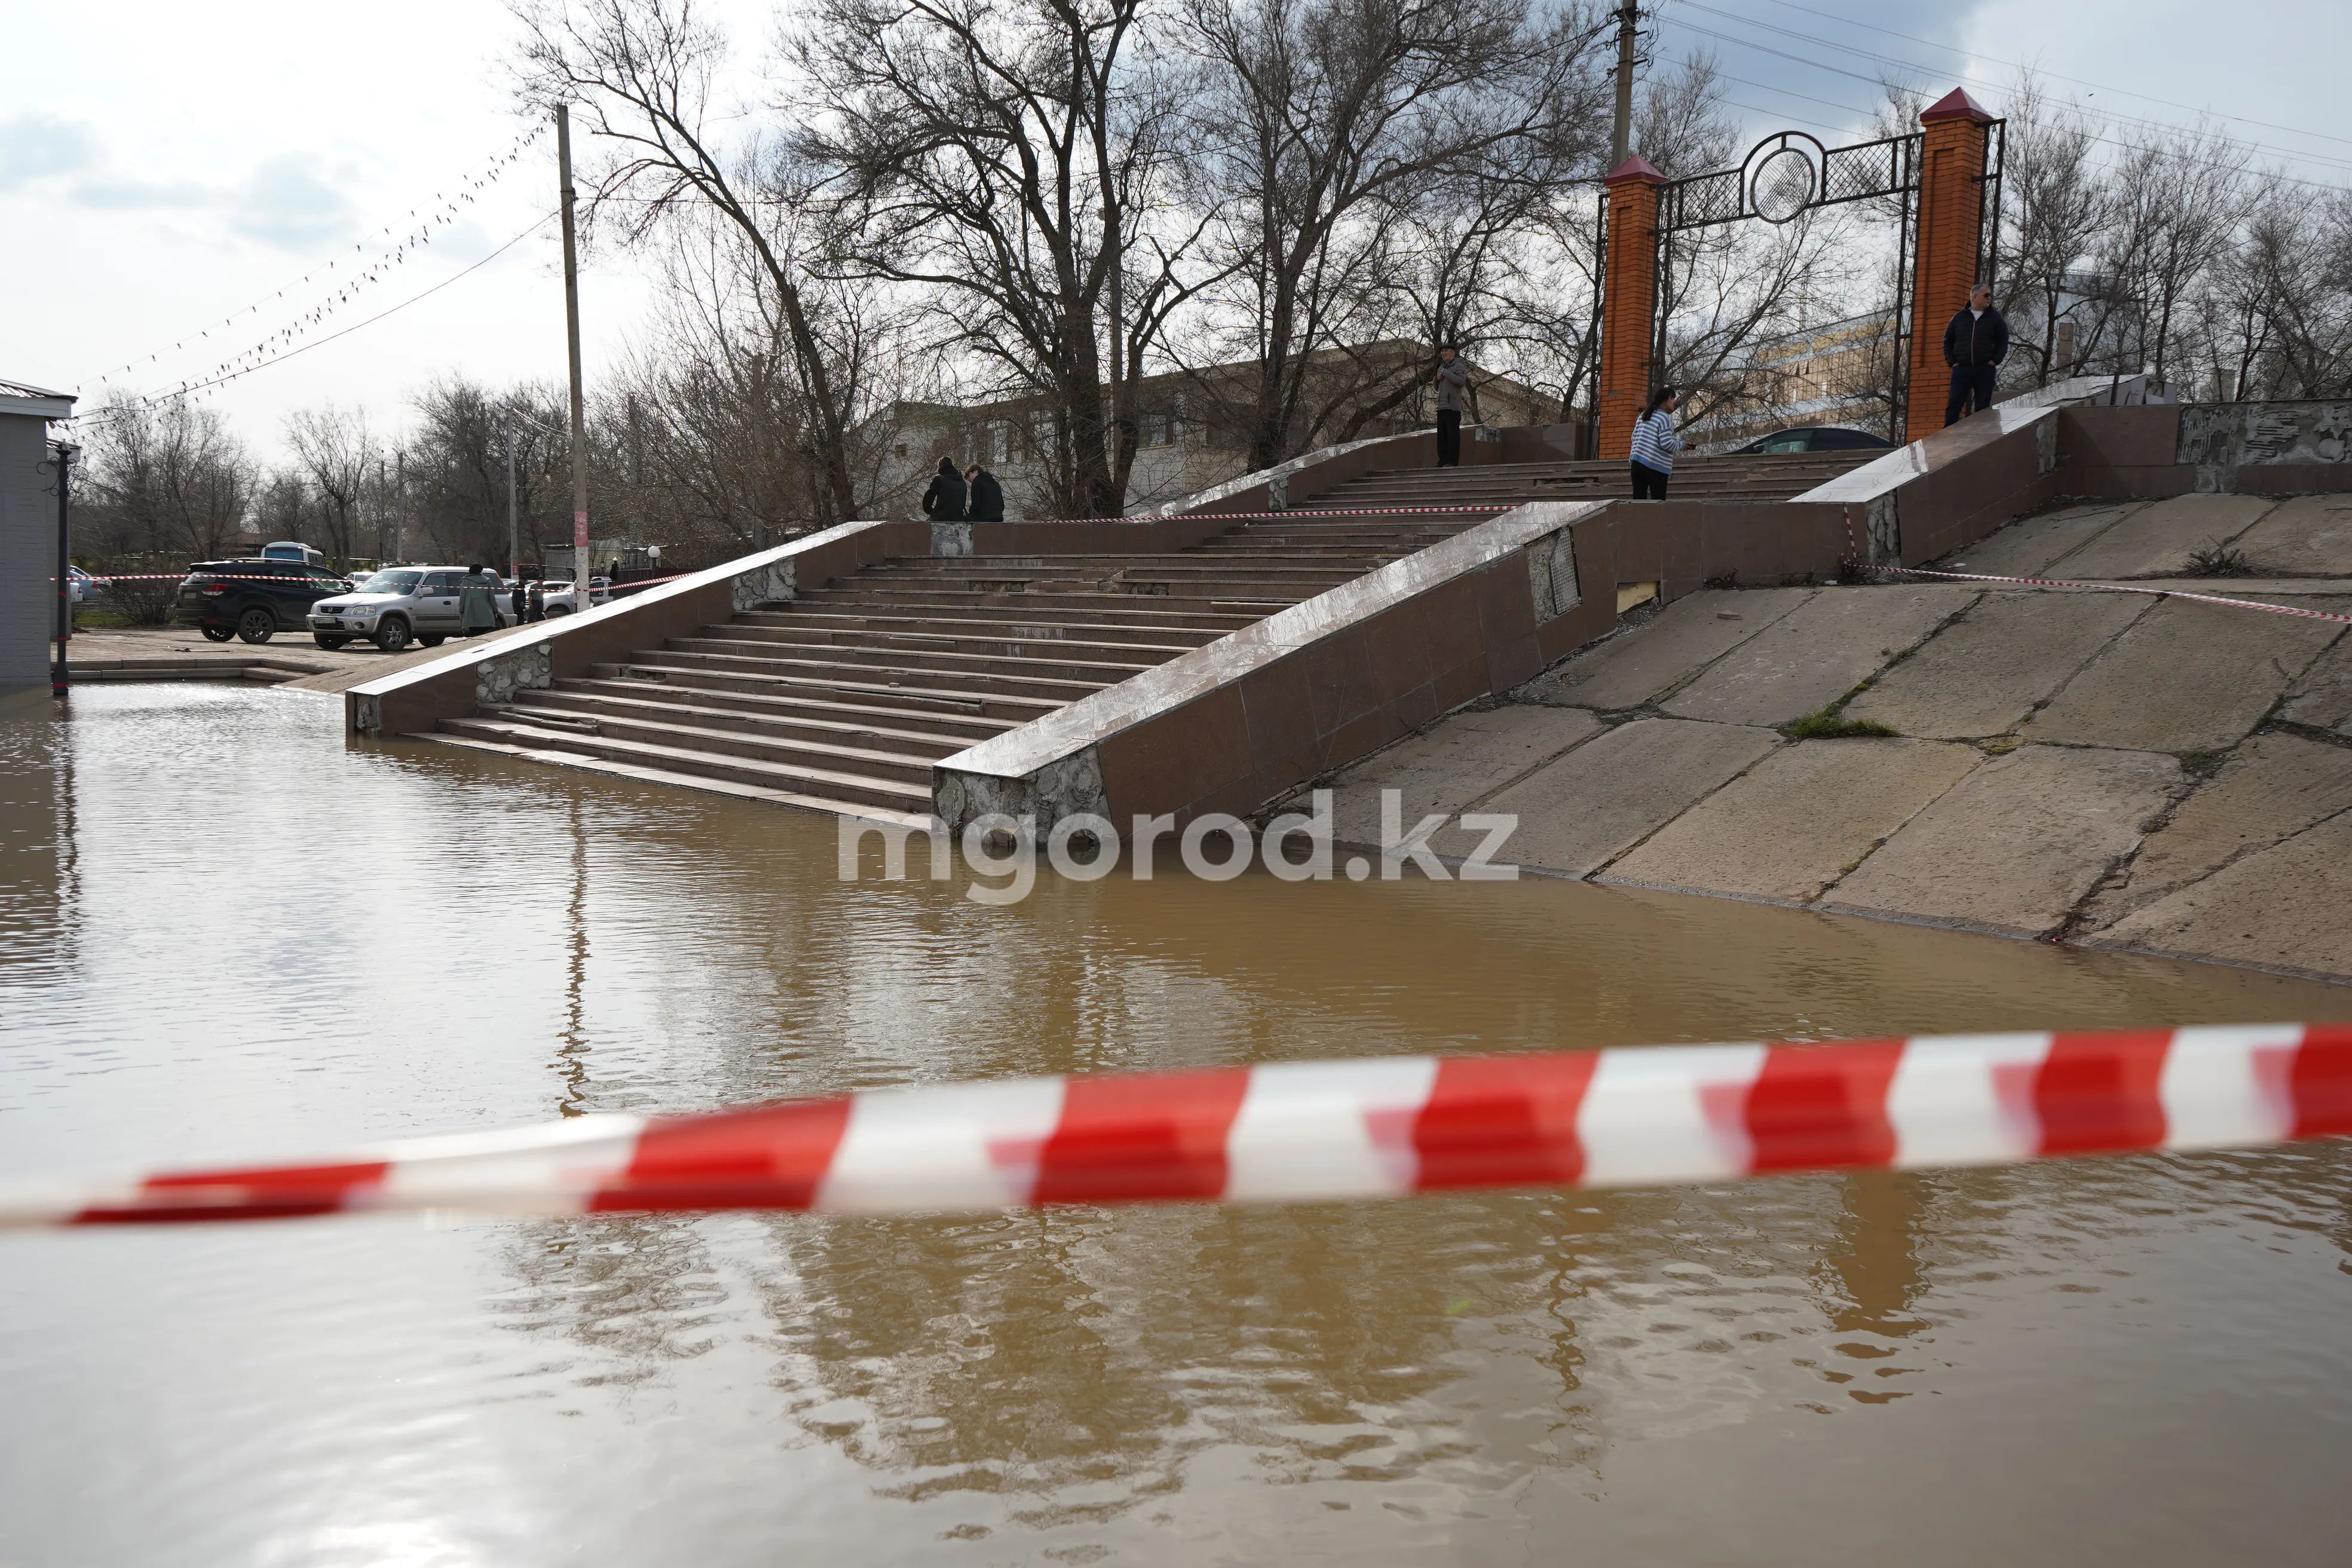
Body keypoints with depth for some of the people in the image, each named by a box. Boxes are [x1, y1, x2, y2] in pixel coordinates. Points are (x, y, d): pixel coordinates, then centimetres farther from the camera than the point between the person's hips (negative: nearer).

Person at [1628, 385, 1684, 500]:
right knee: (1658, 502, -1)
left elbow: (1634, 438, 20)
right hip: (1656, 466, -7)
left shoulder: (1644, 416, 17)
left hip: (1637, 461, 7)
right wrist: (1681, 445, 2)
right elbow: (1666, 443, -14)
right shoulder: (1665, 418, -7)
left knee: (1639, 500, 3)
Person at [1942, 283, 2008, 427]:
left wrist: (1996, 360, -2)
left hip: (1985, 369, 0)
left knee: (1983, 406, 2)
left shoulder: (1995, 317, 7)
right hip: (1962, 368, 0)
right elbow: (1948, 341, 11)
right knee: (1954, 405, -5)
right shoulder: (1959, 317, 7)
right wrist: (1952, 361, 1)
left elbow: (2003, 340, 9)